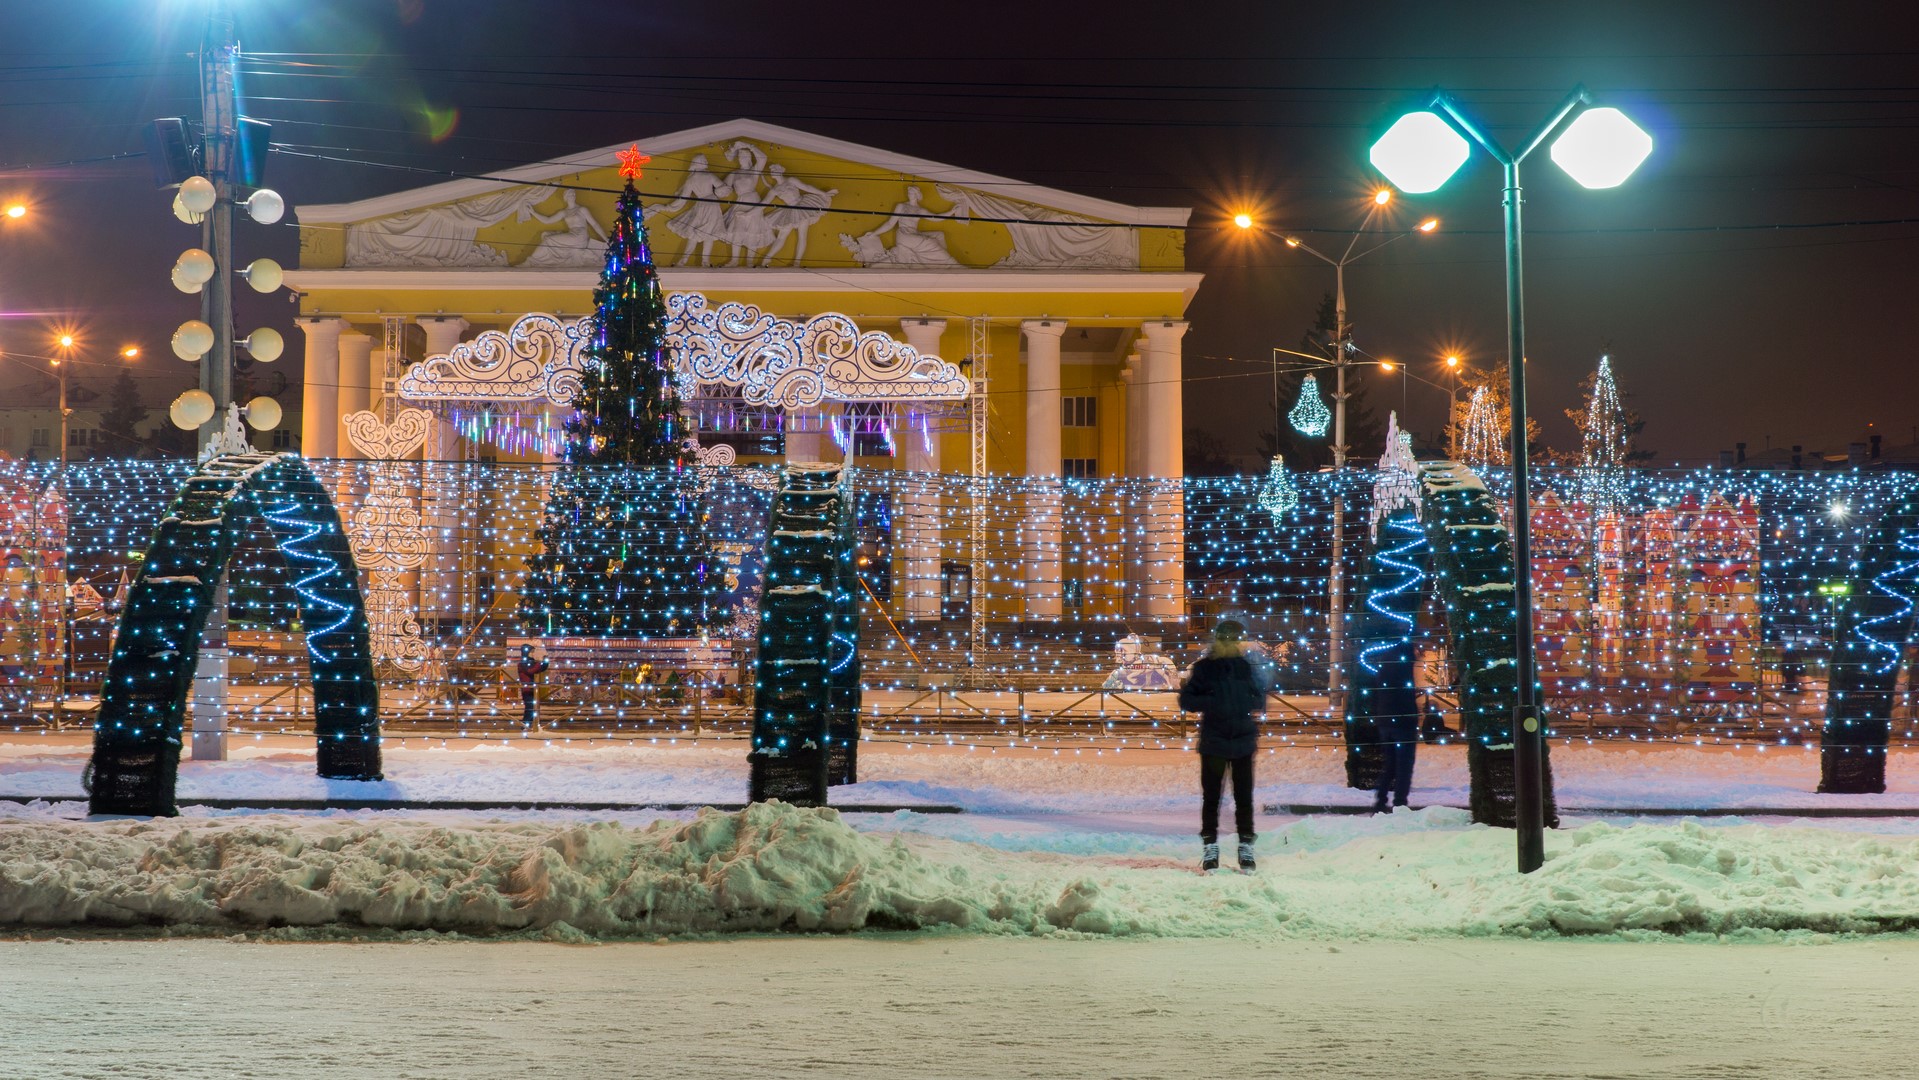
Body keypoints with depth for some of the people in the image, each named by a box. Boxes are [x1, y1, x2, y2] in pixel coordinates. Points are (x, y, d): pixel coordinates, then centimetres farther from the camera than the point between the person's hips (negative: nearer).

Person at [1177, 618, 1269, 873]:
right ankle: (1210, 850, 10)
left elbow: (1261, 701, 10)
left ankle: (1246, 849, 11)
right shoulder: (1205, 668, -1)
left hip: (1243, 743, 1)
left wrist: (1246, 703, -12)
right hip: (1214, 743, -1)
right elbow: (1186, 700, -2)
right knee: (1211, 797, 3)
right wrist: (1212, 703, -17)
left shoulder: (1246, 667, 4)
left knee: (1244, 798, 4)